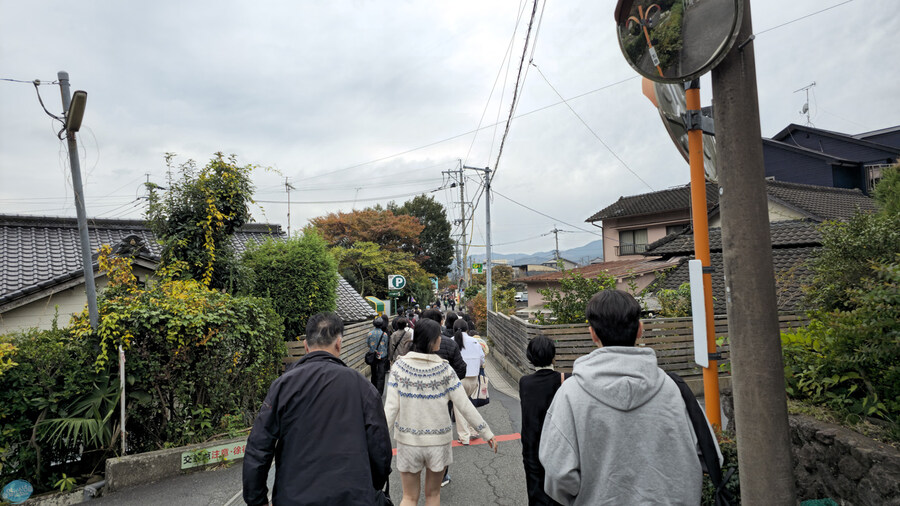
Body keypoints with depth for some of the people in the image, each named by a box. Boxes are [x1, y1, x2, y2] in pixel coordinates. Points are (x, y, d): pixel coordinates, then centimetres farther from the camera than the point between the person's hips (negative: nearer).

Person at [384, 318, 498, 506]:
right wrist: (487, 433, -1)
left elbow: (391, 406, -13)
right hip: (438, 440, 0)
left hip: (408, 440, 1)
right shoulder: (444, 369, -11)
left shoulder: (400, 366, -9)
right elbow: (465, 406, -10)